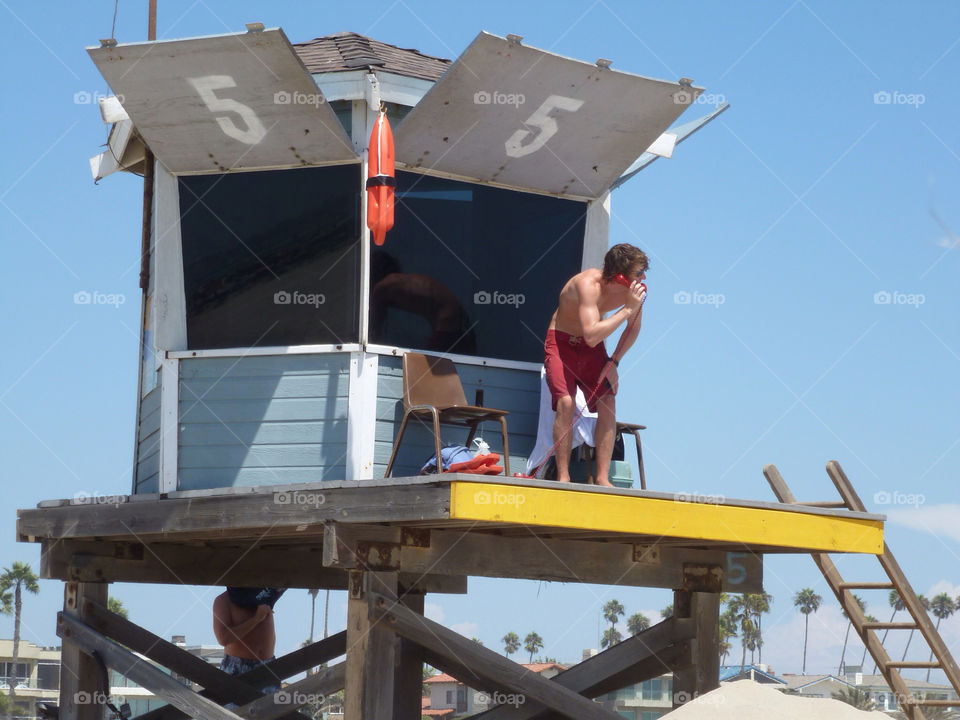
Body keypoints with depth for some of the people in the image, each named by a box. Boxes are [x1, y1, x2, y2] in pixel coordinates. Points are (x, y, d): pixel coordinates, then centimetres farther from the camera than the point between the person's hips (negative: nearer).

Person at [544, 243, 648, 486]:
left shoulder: (636, 289, -15)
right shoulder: (588, 284, -33)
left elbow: (633, 328, 5)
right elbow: (591, 335, -44)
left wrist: (614, 361, -5)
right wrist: (628, 308, -41)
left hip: (592, 347, 5)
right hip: (561, 341, -5)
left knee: (608, 404, -9)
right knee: (566, 403, -21)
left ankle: (603, 478, -6)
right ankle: (563, 478, -15)